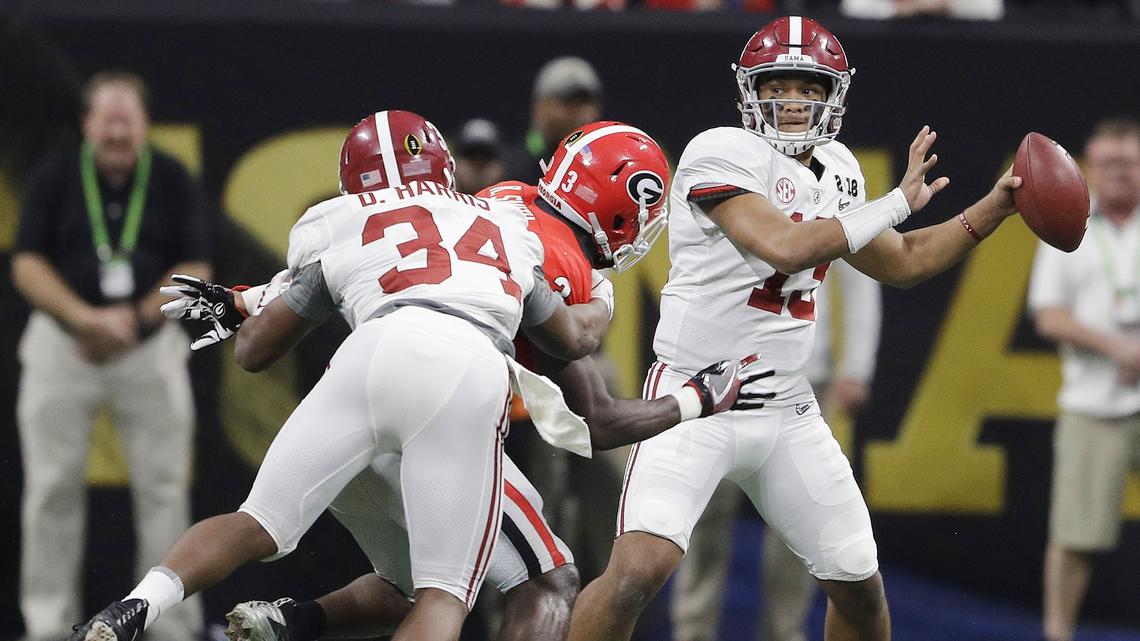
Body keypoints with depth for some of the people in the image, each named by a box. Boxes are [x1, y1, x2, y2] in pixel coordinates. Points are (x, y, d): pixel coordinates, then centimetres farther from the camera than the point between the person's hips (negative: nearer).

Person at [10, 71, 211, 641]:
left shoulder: (173, 182, -1)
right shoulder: (55, 178, -2)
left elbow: (194, 272, -1)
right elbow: (27, 267, -5)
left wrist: (133, 320, -16)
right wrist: (87, 319, -19)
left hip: (151, 345, 0)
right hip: (62, 344, 0)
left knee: (164, 485, -2)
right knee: (53, 487, -1)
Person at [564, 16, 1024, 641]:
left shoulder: (837, 173, 10)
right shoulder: (722, 154, -14)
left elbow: (902, 262, 23)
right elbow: (785, 247, -27)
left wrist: (995, 207, 14)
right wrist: (898, 202, -18)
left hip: (787, 411, 7)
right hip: (696, 402, -7)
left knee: (860, 584, 11)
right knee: (639, 569, -24)